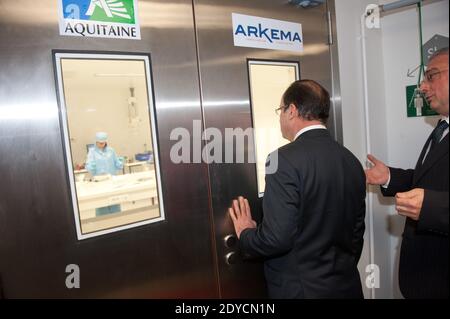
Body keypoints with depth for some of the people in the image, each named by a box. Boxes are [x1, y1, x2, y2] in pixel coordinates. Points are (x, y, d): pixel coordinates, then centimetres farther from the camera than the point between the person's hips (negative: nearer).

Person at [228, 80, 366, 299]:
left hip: (302, 288, -6)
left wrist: (246, 234, -4)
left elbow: (277, 238, -25)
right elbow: (356, 231, 9)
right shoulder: (352, 161, 0)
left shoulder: (285, 159, -21)